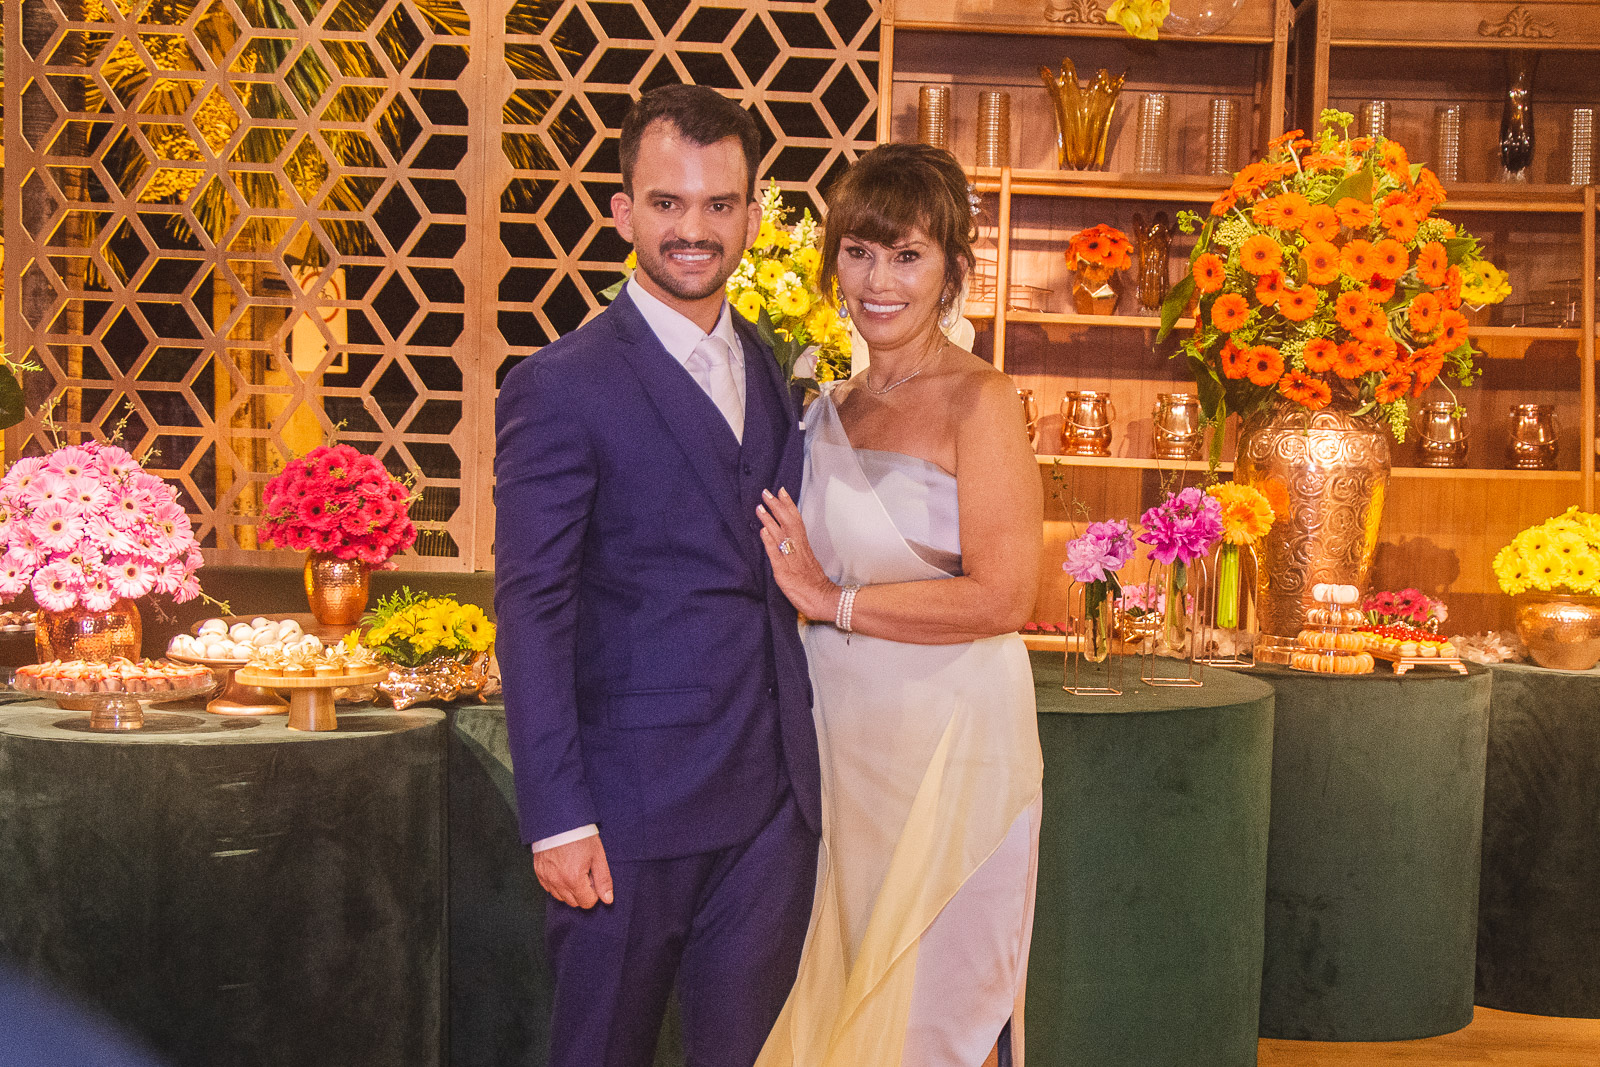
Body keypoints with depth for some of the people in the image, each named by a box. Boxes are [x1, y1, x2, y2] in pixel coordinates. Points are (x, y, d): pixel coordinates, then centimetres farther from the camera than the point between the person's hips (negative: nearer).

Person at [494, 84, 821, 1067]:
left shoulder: (769, 367, 12)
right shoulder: (560, 388, -9)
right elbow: (533, 611, -12)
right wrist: (557, 819, -16)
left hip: (774, 795, 5)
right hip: (635, 801, -5)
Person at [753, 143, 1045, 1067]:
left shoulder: (979, 401, -10)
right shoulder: (834, 408, 11)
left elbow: (1003, 598, -18)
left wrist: (833, 601, -13)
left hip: (951, 744, -6)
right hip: (844, 743, 6)